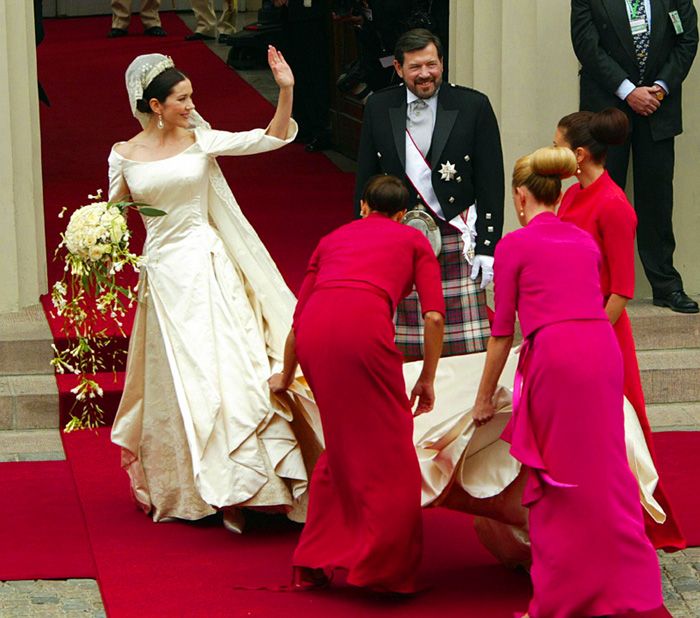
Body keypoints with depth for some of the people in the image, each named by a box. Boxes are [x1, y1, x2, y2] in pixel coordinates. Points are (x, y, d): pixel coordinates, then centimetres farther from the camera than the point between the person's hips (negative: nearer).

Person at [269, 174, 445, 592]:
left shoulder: (333, 239, 34)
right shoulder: (413, 240, 25)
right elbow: (434, 316, 11)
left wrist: (286, 377, 54)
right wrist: (427, 379, 21)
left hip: (314, 330, 5)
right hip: (364, 326, -4)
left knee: (343, 443, 21)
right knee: (389, 451, 7)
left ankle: (315, 563, 23)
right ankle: (386, 569, 5)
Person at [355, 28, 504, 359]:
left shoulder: (473, 106, -1)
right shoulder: (378, 108, 6)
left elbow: (491, 180, 0)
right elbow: (365, 180, 12)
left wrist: (487, 245, -5)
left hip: (456, 240, -2)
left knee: (467, 350, -6)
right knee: (404, 355, 1)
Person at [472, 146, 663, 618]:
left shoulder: (514, 246, 4)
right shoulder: (585, 241, 20)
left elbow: (502, 331, 6)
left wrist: (485, 398, 15)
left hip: (555, 356, -5)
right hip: (603, 348, 5)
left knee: (557, 482, 4)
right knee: (605, 472, 12)